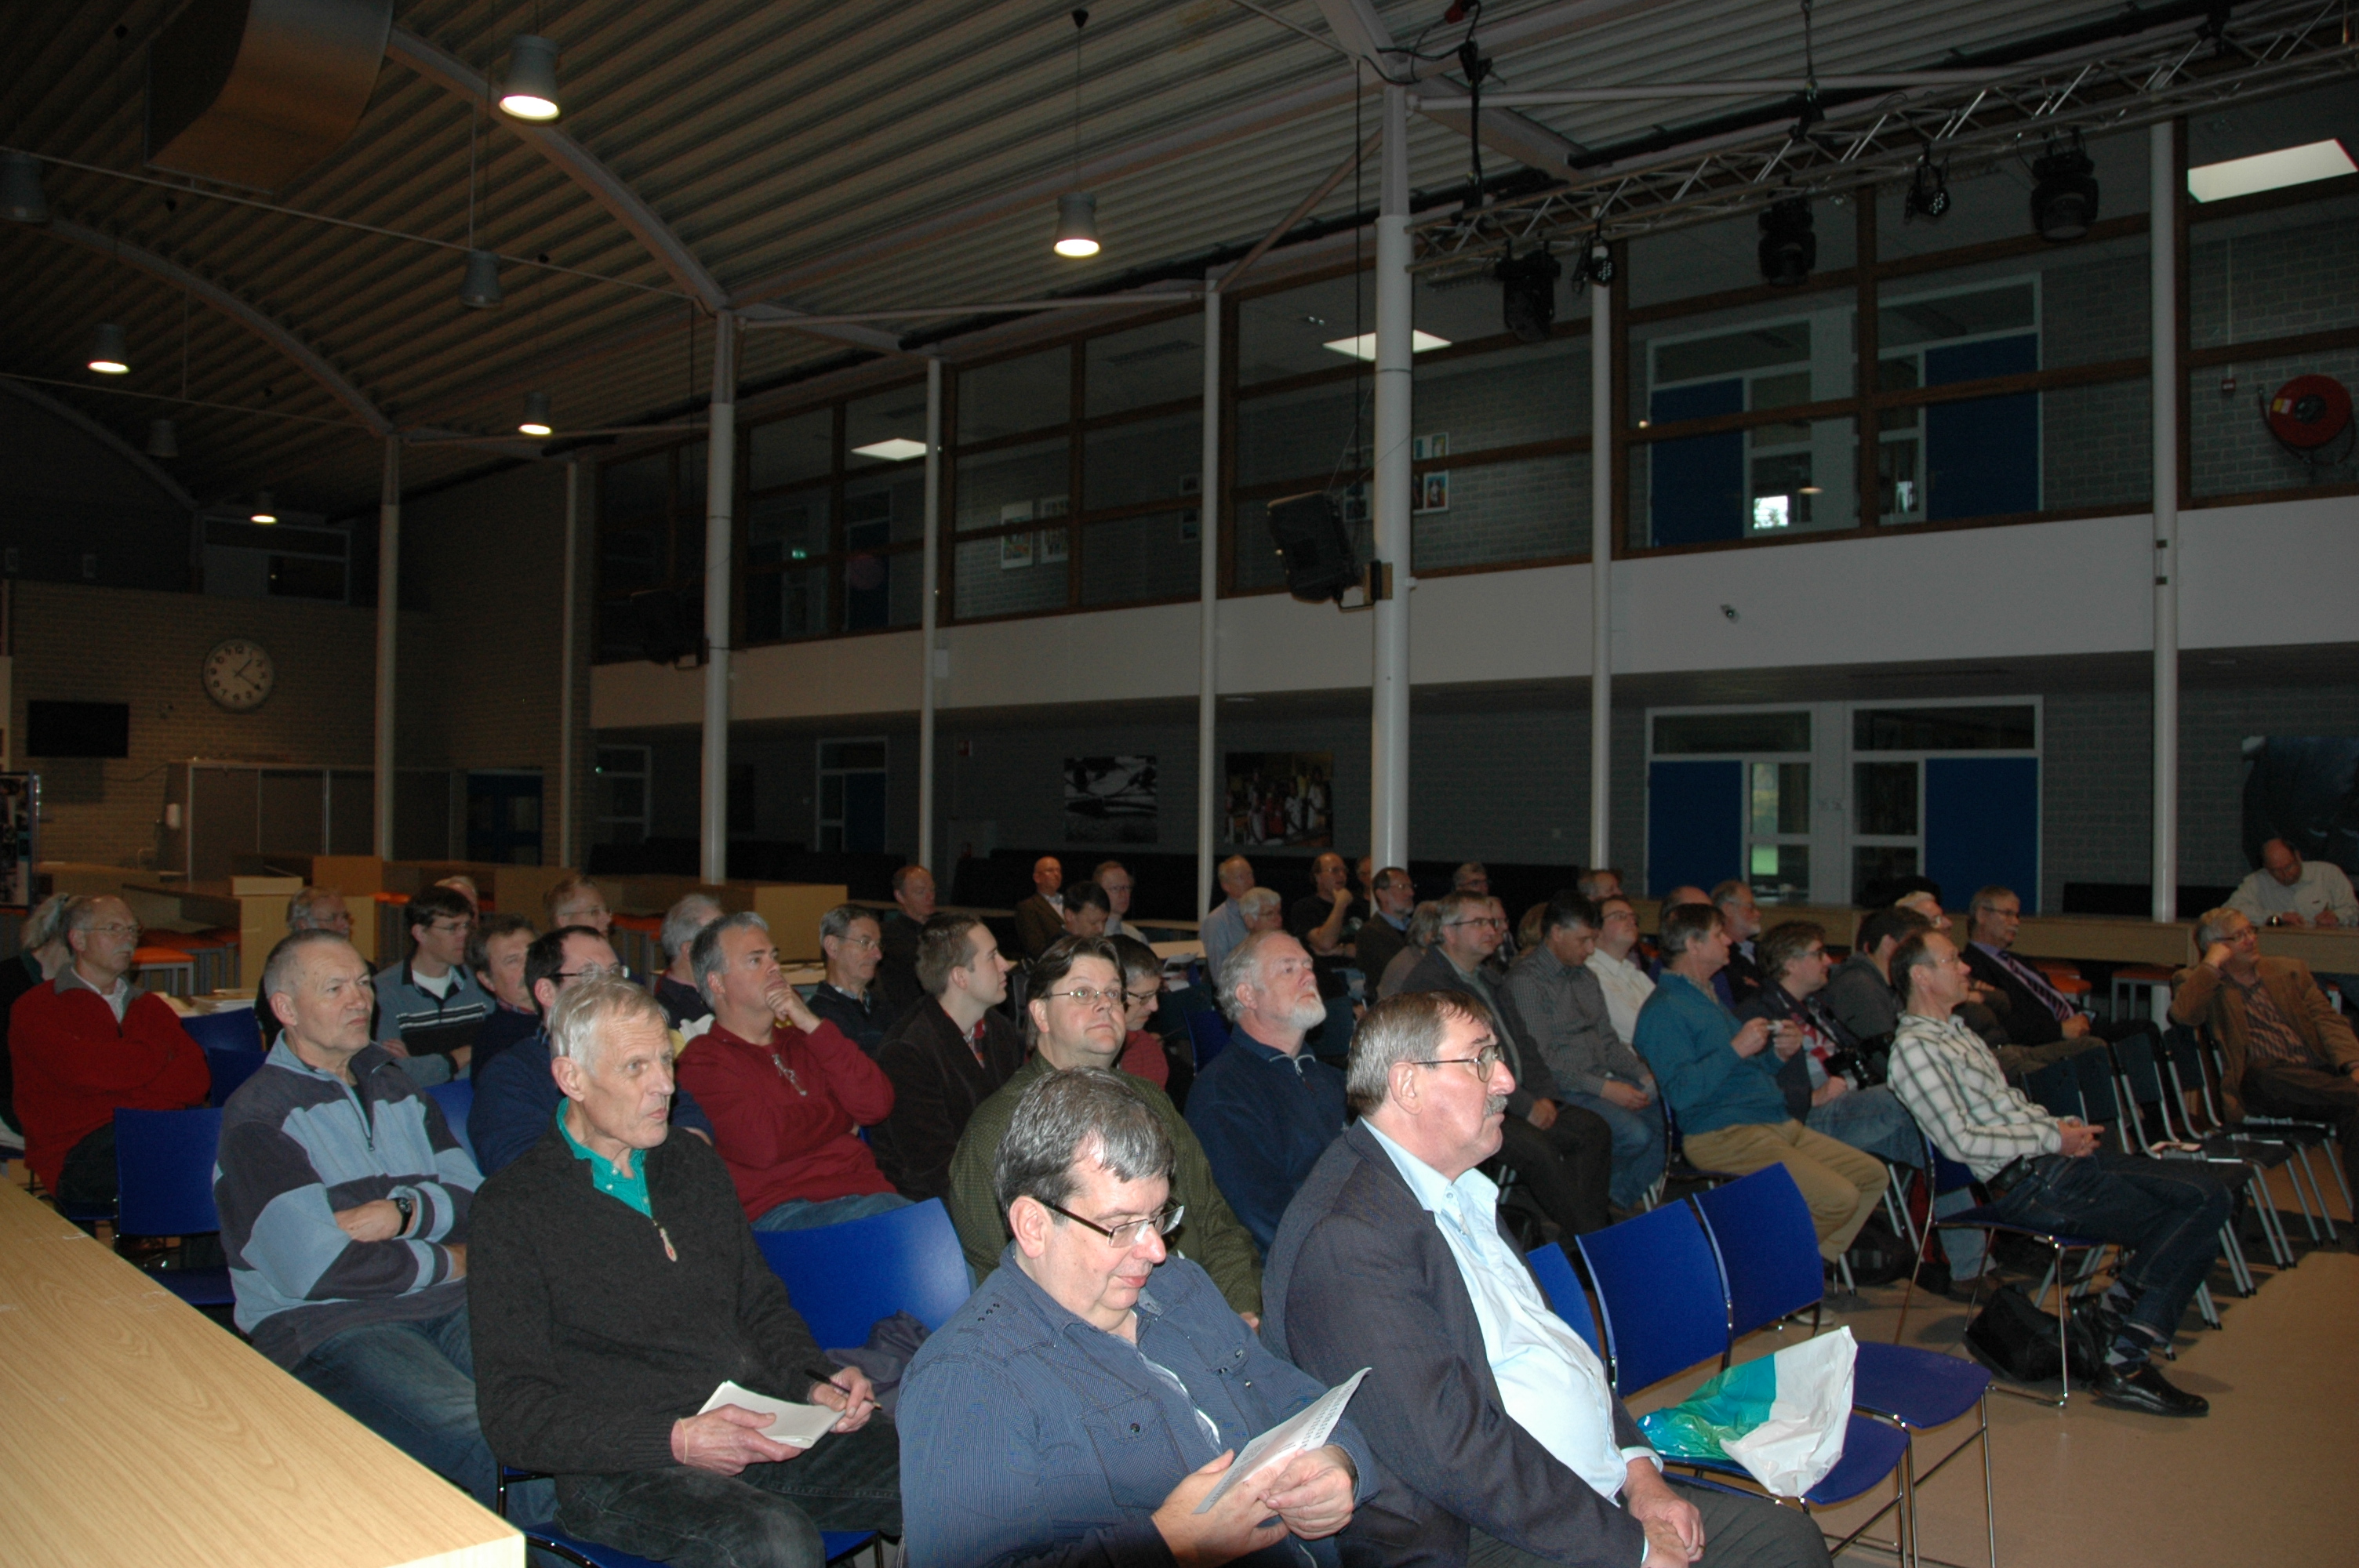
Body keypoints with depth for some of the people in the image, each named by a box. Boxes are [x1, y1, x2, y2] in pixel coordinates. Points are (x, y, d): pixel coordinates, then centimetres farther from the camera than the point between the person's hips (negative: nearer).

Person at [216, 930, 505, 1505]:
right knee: (490, 1446, -30)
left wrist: (403, 1212, -9)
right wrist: (446, 1262, -2)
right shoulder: (257, 1117, -2)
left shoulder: (394, 1084, 21)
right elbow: (315, 1269, -13)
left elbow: (472, 1196, 12)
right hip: (325, 1326, -5)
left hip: (444, 1305, 6)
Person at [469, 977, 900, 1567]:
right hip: (620, 1467, -5)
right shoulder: (514, 1206, 0)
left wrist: (816, 1382, 3)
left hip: (761, 1428, 5)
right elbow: (512, 1410, -6)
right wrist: (677, 1441, -19)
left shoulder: (694, 1166, 19)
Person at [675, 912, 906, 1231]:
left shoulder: (800, 1040, 22)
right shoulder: (703, 1061, 3)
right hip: (781, 1211, -6)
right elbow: (763, 1143, -14)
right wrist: (840, 1117, 5)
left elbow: (878, 1104, 7)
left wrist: (813, 1025, 1)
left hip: (865, 1190, 6)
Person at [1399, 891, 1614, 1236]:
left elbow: (1522, 1042, 19)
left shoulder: (1487, 979, 19)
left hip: (1523, 1100, 9)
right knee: (1537, 1147, -29)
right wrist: (1525, 1106, -17)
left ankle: (1591, 1227, -3)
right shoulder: (1426, 982, -12)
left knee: (1594, 1129, -5)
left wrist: (1544, 1097, 1)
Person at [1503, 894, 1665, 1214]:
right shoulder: (1526, 980, -10)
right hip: (1562, 1090, -8)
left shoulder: (1584, 976, 18)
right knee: (1635, 1134, -27)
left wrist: (1645, 1076, 3)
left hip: (1604, 1080, 8)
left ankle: (1621, 1199, 2)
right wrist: (1603, 1088, -19)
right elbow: (1541, 1059, -16)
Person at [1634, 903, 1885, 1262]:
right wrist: (1736, 1049, -21)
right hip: (1722, 1135, -10)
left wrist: (1777, 1053, 8)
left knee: (1872, 1174, 6)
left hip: (1777, 1124, 10)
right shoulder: (1665, 1009, -10)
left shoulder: (1708, 997, 21)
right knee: (1838, 1198, -20)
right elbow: (1681, 1093, -22)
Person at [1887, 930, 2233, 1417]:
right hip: (2030, 1182, -9)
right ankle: (2126, 1365, -13)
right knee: (2191, 1220, -16)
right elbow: (1960, 1140, -17)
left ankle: (2121, 1307, 0)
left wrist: (2064, 1124, 8)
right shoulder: (1912, 1048, -10)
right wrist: (2053, 1137, -13)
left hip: (2059, 1158, 9)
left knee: (2207, 1190, -2)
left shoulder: (1958, 1031, 22)